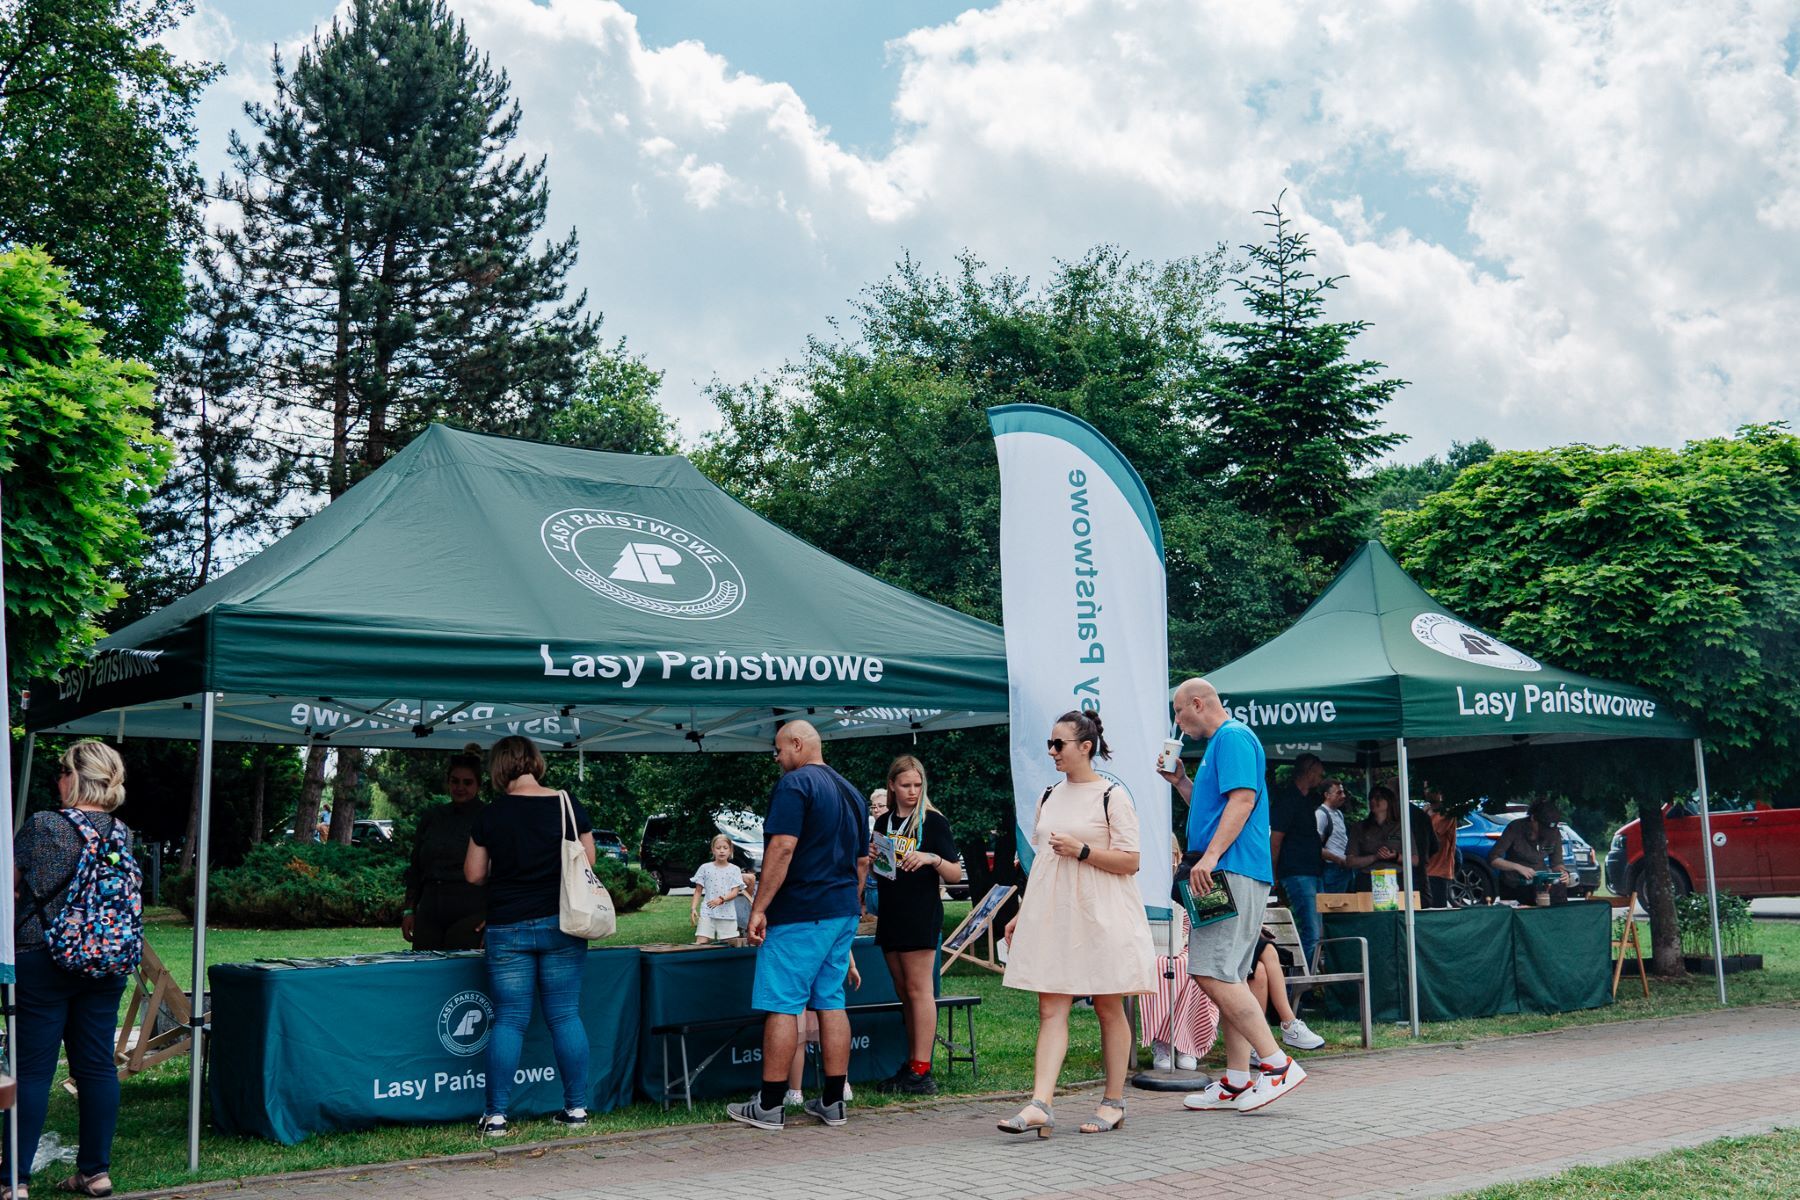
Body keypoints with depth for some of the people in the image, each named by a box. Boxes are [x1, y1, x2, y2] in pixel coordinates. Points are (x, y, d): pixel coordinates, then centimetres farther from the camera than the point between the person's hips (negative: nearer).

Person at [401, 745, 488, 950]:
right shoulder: (431, 817, 16)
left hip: (470, 912, -4)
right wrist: (409, 911, 14)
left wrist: (492, 916, -9)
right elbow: (415, 868, 20)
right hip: (430, 911, 4)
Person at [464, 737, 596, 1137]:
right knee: (566, 1016, 7)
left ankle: (496, 1115, 6)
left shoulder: (490, 815, -3)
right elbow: (588, 863, 4)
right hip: (560, 924, 1)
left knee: (509, 1020, 5)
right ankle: (576, 1107, 10)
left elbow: (473, 874, 3)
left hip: (507, 928, -1)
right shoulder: (569, 807, -2)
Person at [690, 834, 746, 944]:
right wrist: (693, 908, -4)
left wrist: (721, 900, -22)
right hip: (707, 913, 0)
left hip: (727, 914, 0)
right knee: (700, 943, -13)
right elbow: (698, 891, 9)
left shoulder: (734, 870, 5)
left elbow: (735, 892, -3)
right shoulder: (705, 868, 7)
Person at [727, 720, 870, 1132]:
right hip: (843, 913, 8)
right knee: (831, 1003, 10)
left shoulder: (794, 784, -10)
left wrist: (759, 908, -18)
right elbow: (862, 860, 20)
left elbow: (782, 848, -20)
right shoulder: (851, 791, 16)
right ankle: (834, 1102, 12)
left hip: (799, 913, -8)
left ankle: (769, 1105, 1)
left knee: (782, 1006, -3)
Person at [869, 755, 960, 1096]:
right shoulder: (883, 822, 13)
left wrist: (932, 858, -22)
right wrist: (871, 858, 1)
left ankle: (921, 1072, -8)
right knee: (904, 994, 9)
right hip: (890, 917, 6)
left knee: (919, 990, -8)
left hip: (922, 915, -6)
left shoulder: (932, 821, -2)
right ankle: (911, 1065, 14)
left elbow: (956, 874, -4)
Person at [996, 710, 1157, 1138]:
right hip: (1052, 913, 5)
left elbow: (1130, 861, -9)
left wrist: (1081, 850, -18)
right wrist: (1021, 914, 17)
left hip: (1100, 915, -5)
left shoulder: (1113, 796, -5)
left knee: (1108, 1008, 5)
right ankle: (1040, 1104, -11)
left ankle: (1114, 1102, 16)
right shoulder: (1050, 795, 14)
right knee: (1051, 1010, -4)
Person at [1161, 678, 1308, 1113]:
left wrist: (1210, 856, -26)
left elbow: (1243, 799, -20)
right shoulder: (1218, 743, 24)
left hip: (1234, 872, -11)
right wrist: (1180, 781, 21)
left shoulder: (1233, 737, -7)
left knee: (1214, 974, -15)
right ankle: (1237, 1082, 12)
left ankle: (1277, 1065, -14)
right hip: (1224, 876, 11)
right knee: (1226, 978, 10)